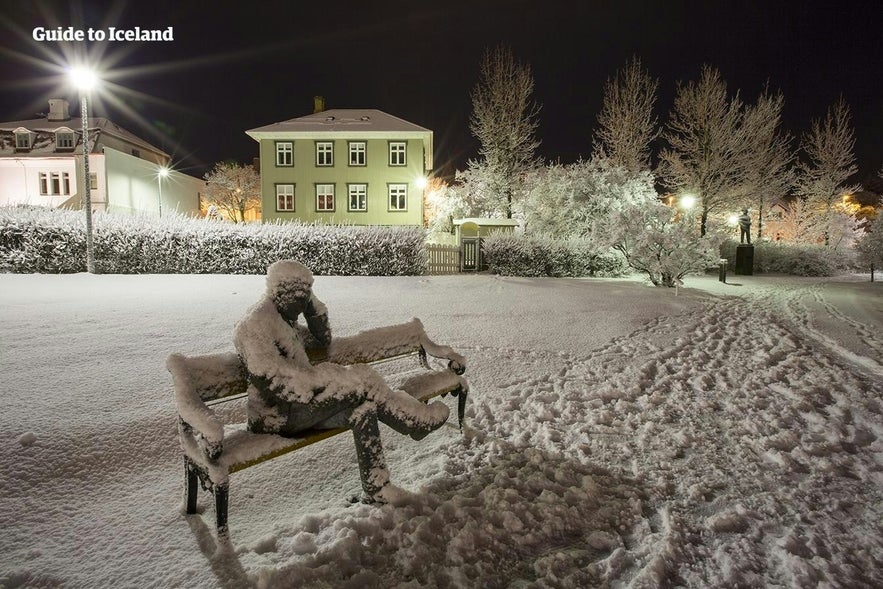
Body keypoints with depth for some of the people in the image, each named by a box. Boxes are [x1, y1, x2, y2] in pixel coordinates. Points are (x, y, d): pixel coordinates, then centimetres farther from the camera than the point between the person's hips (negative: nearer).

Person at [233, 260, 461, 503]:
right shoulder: (253, 327, -17)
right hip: (277, 416, -9)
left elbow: (322, 341, 18)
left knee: (364, 405, -12)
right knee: (360, 380, -19)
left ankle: (376, 489, -8)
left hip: (299, 404, 9)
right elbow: (265, 379, -25)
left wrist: (311, 304, 3)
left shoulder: (282, 318, 13)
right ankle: (424, 418, -3)